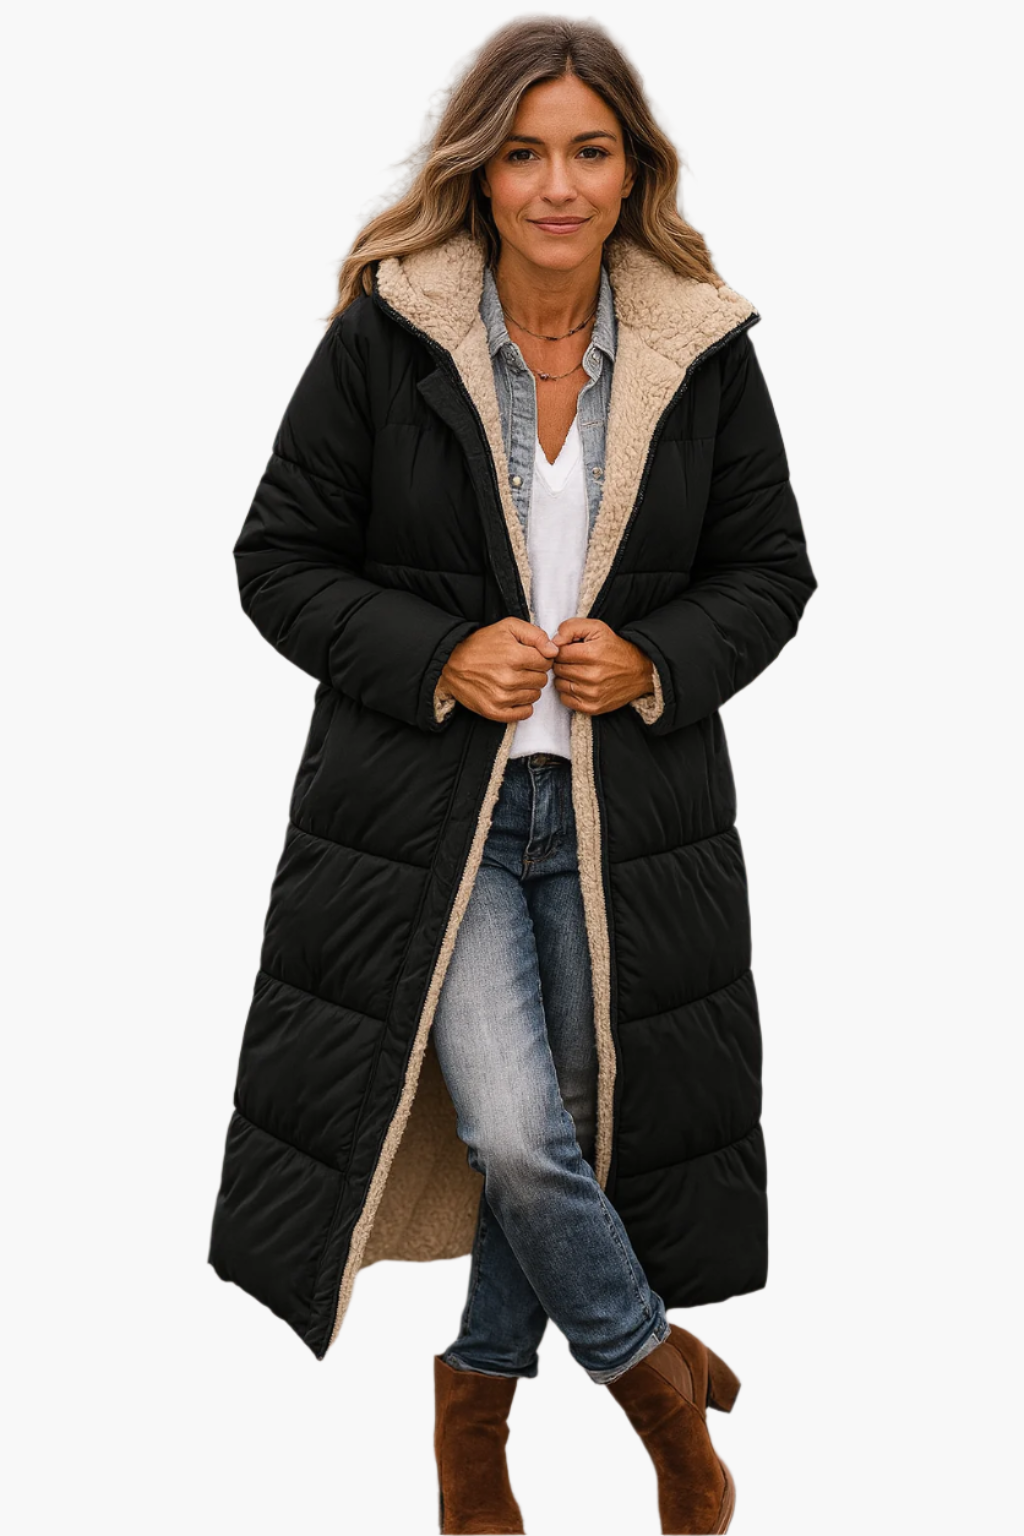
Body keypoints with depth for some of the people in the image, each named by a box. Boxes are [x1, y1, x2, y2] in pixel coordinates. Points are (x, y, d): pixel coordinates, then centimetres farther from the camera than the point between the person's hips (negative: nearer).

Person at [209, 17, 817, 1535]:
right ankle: (659, 1372, 15)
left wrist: (656, 659, -11)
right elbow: (281, 557, -2)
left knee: (570, 1121, 12)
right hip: (432, 803, -2)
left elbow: (771, 566, 8)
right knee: (511, 1132, -12)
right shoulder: (385, 336, -7)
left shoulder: (705, 350, -1)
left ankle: (479, 1384, 37)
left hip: (630, 810, 3)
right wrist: (438, 658, -16)